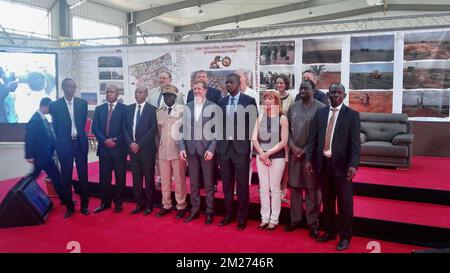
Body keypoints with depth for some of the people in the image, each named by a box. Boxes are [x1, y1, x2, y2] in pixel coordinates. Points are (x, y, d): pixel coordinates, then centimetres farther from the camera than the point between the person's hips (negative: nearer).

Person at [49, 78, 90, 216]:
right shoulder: (55, 105, -1)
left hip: (80, 143, 1)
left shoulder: (82, 103, 4)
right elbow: (55, 126, 5)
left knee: (83, 175, 4)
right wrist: (61, 141, 6)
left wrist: (78, 136, 8)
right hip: (64, 145, -1)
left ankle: (84, 205, 15)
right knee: (66, 177, 5)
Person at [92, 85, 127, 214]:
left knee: (120, 177, 4)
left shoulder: (124, 108, 1)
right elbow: (95, 128, 5)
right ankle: (105, 202, 18)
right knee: (104, 177, 6)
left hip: (119, 148, -3)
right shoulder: (99, 109, 12)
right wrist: (105, 140, -9)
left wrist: (116, 140, -13)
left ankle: (118, 203, 16)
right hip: (104, 148, 3)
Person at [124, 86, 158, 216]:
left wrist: (139, 144, -13)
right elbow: (125, 128, 8)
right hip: (132, 147, 4)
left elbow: (153, 130, -10)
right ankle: (139, 204, 19)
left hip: (147, 148, -4)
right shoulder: (129, 108, 11)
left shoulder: (152, 109, -3)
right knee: (136, 177, 8)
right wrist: (130, 143, -6)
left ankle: (149, 205, 14)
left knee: (149, 177, 4)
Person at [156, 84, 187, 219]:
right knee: (165, 180, 10)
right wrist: (158, 149, 13)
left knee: (180, 180, 2)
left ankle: (181, 207, 13)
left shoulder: (183, 110, -5)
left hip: (178, 150, -4)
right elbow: (158, 132, 15)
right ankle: (166, 205, 22)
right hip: (163, 151, 4)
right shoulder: (159, 113, 10)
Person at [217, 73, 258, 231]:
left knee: (242, 185, 3)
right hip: (224, 147, 4)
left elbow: (254, 124, -1)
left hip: (241, 147, -4)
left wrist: (250, 144, -5)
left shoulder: (249, 101, -2)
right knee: (227, 185, 12)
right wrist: (219, 144, 3)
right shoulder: (222, 102, 11)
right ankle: (228, 215, 24)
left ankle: (242, 218, 14)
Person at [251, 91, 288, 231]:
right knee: (263, 188, 8)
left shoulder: (282, 118, -4)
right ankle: (264, 218, 18)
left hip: (277, 157, -3)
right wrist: (261, 153, -9)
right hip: (261, 156, 4)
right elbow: (254, 138, 3)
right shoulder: (261, 117, 5)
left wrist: (268, 153, -12)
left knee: (275, 188, 2)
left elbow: (284, 141, -8)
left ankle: (274, 219, 13)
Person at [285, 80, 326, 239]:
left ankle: (313, 223, 15)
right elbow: (287, 129, 9)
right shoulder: (293, 107, 8)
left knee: (312, 189, 3)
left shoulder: (320, 108, -5)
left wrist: (306, 150, -11)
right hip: (294, 152, 4)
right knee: (294, 187, 9)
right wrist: (293, 147, -6)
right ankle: (295, 219, 22)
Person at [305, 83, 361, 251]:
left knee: (345, 203, 7)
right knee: (327, 201, 15)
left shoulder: (352, 115, -3)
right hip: (323, 163, 4)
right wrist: (309, 159, -2)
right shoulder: (320, 113, 8)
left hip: (341, 165, -3)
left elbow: (355, 142, -9)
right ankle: (329, 232, 31)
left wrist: (353, 165, -19)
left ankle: (345, 237, 22)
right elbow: (313, 138, 7)